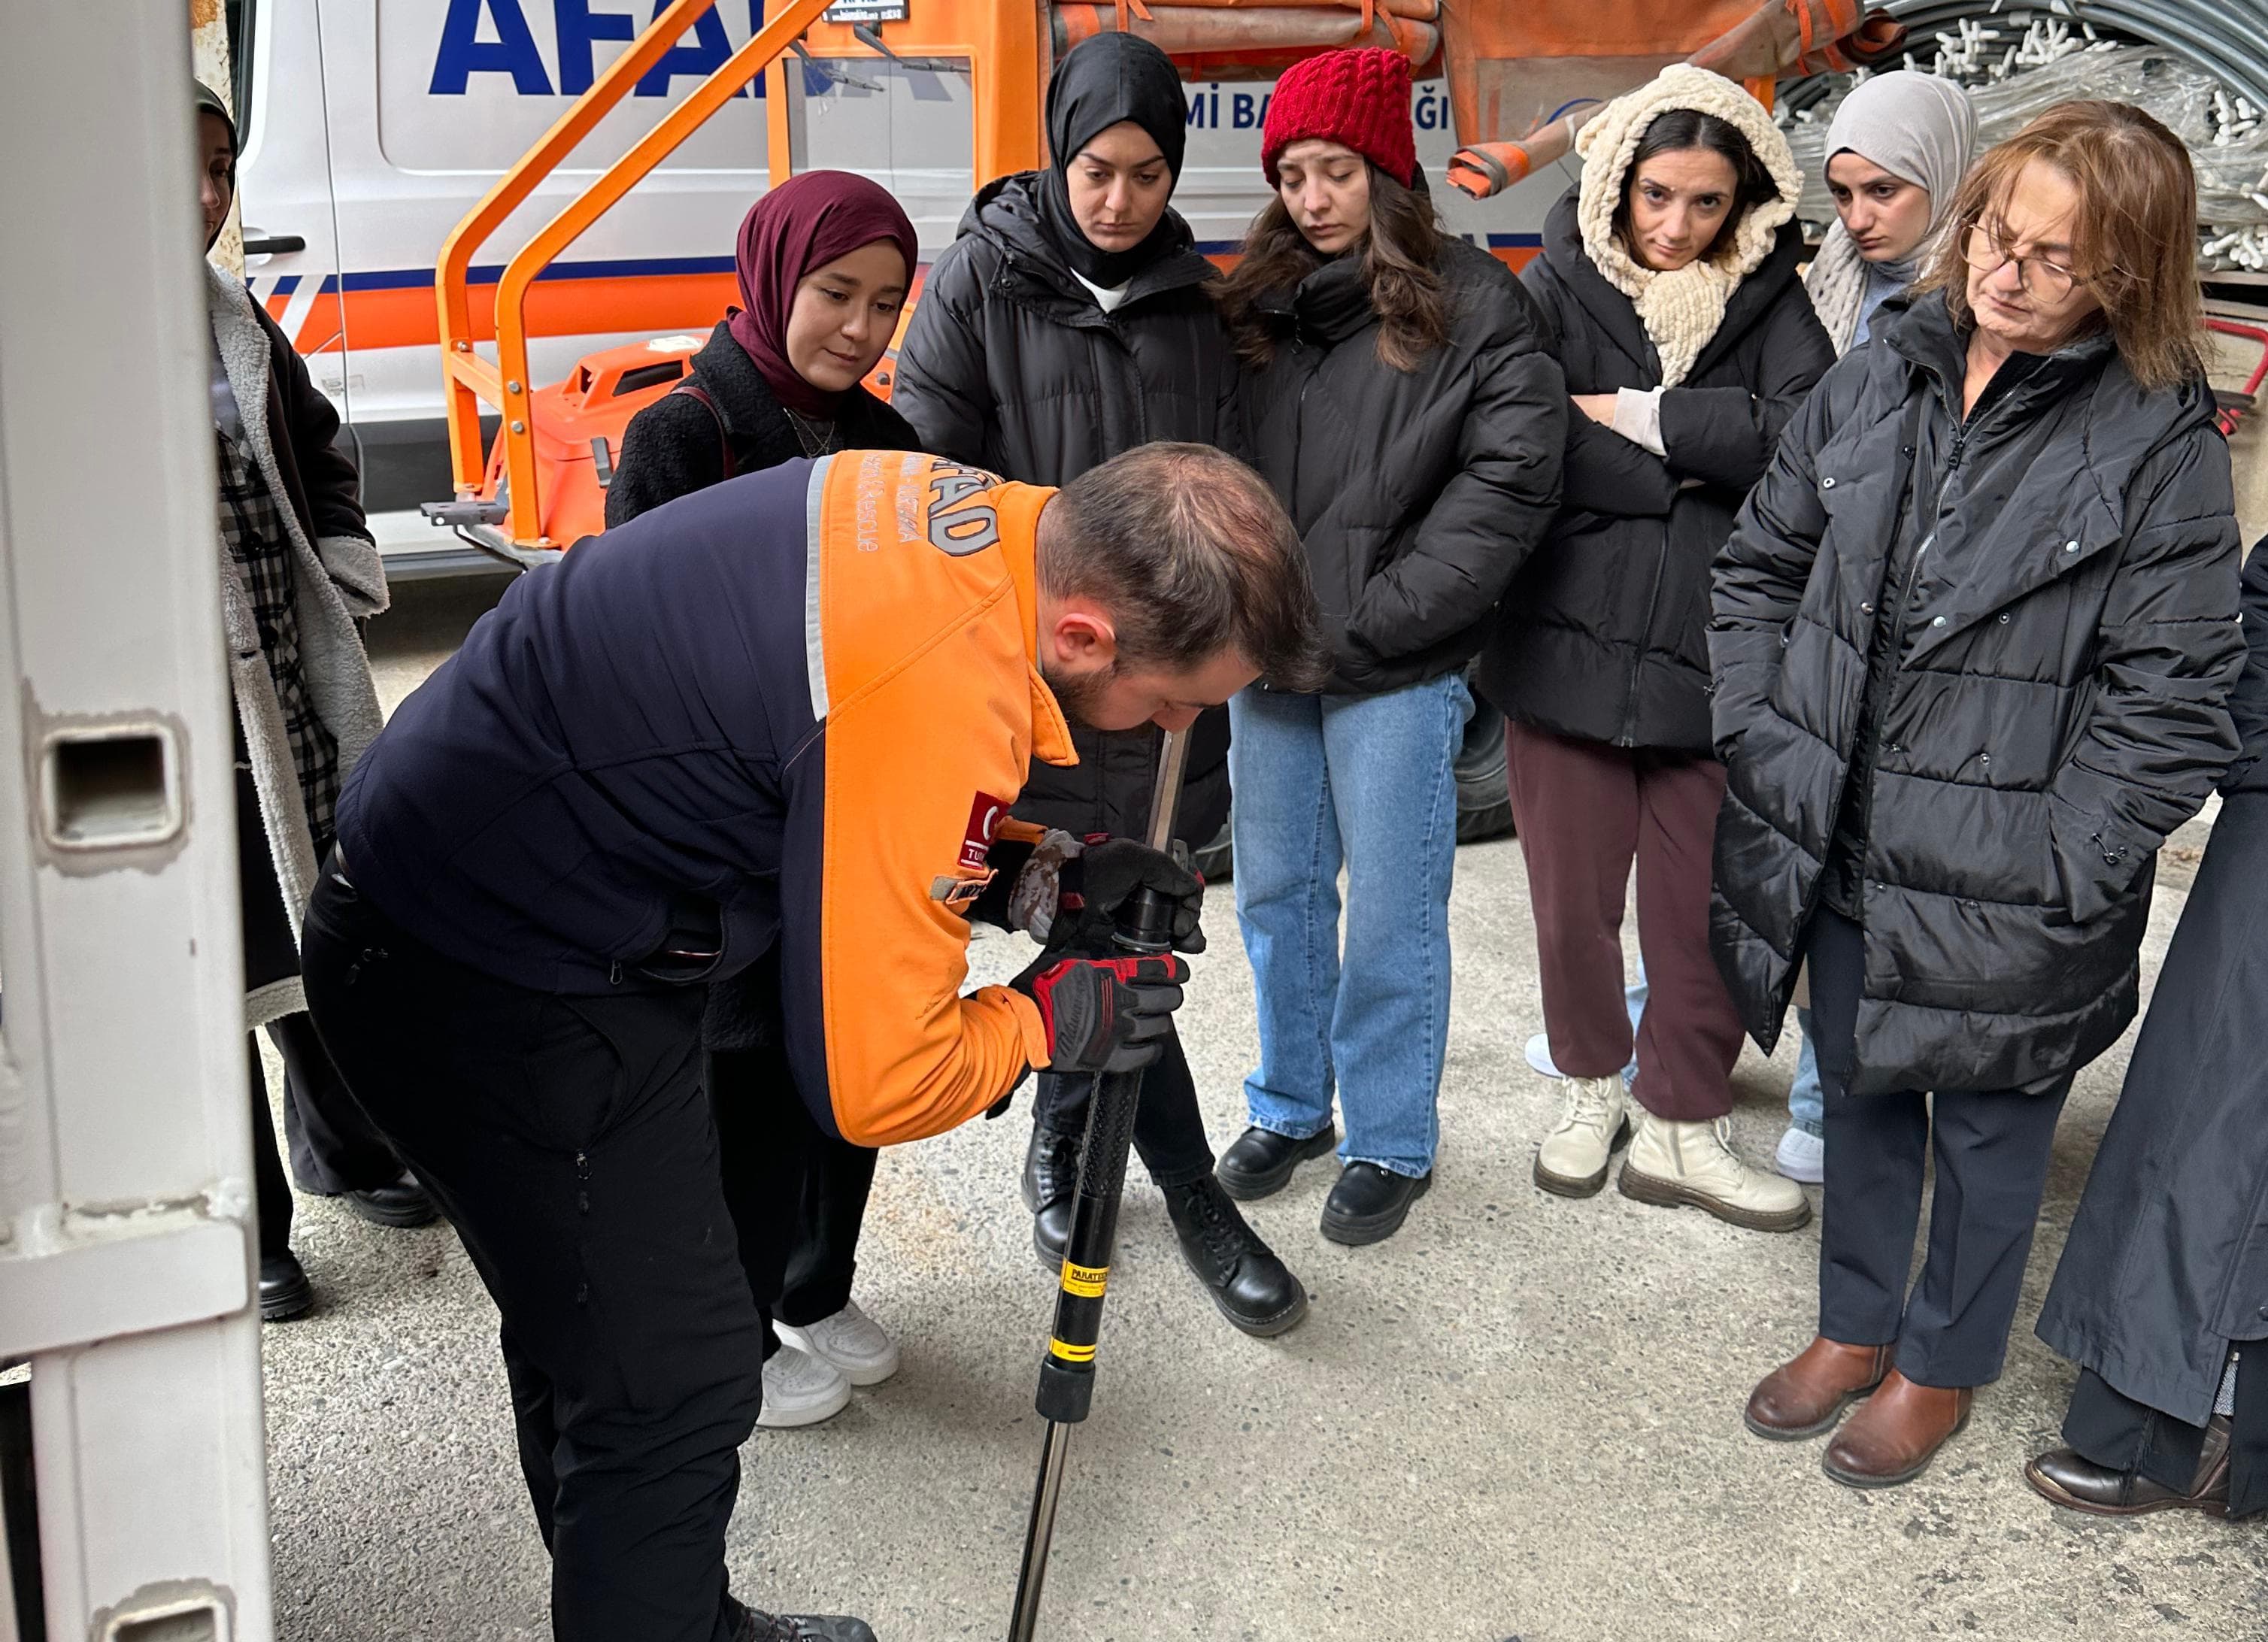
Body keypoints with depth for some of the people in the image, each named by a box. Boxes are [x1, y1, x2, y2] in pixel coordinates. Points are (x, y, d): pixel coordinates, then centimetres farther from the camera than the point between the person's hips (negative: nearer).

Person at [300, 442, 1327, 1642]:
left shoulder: (984, 511, -5)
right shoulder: (942, 696, -33)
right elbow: (871, 1082, -24)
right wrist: (1055, 1018, -8)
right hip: (493, 993, -10)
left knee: (591, 1339, 23)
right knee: (670, 1384, -2)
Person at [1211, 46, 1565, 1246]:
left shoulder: (1472, 304, -5)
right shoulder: (1256, 303, 10)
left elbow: (1512, 476, -12)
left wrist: (1375, 616, -15)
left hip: (1396, 666, -5)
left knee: (1391, 914, 3)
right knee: (1277, 894, 15)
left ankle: (1390, 1144, 19)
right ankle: (1290, 1107, 33)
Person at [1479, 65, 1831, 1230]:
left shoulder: (1768, 299, 5)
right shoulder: (1559, 286, 1)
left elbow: (1811, 430, -14)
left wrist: (1632, 416, -13)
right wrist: (1694, 468, -12)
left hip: (1713, 651, 1)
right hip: (1570, 640, -1)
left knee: (1704, 906, 5)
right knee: (1573, 895, 9)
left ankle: (1681, 1126, 23)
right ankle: (1592, 1084, 33)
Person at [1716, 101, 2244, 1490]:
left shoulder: (2164, 445, -12)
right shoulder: (1880, 381, 2)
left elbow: (2171, 700, -13)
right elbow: (1762, 565, 11)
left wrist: (2053, 873, -16)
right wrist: (1764, 739, 2)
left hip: (2003, 893, -4)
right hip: (1842, 853, 5)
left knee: (1988, 1127, 15)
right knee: (1860, 1094, 21)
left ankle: (1942, 1365, 37)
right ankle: (1856, 1325, 43)